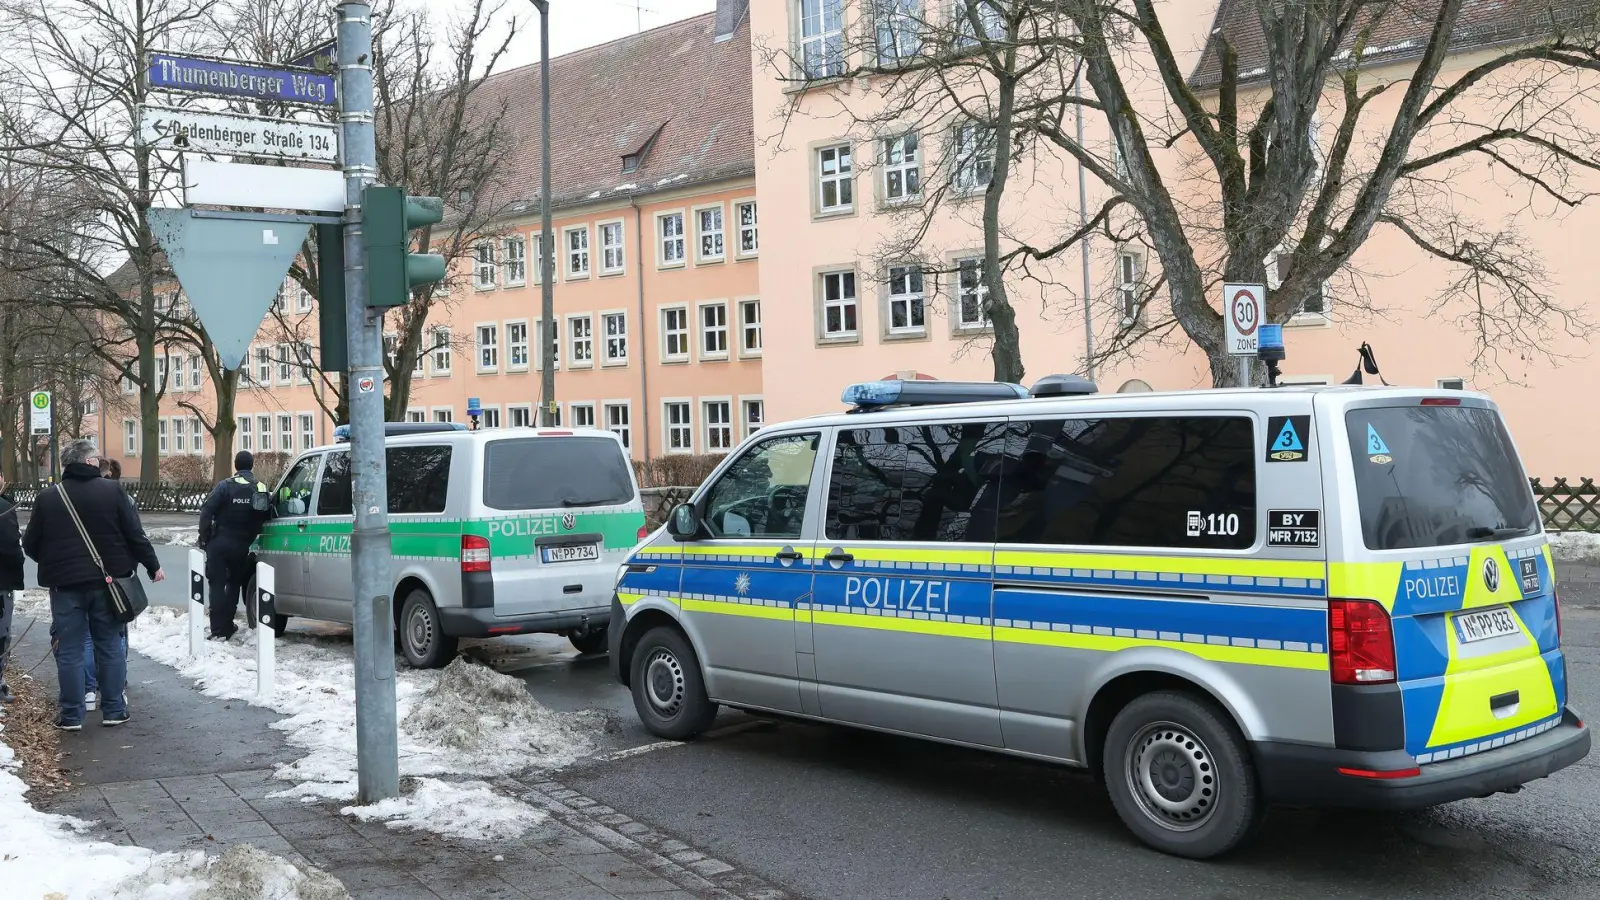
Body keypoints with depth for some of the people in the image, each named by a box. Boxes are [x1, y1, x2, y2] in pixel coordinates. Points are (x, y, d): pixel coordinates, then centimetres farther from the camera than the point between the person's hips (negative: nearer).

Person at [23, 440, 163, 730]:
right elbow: (135, 534, -5)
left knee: (69, 650, 6)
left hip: (65, 584, 0)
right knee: (110, 646, 10)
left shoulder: (48, 497, -2)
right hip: (106, 582, 0)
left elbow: (30, 545, 5)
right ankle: (113, 710, 13)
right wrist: (153, 566, 8)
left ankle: (72, 714, 8)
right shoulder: (113, 490, -6)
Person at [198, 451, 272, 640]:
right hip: (241, 546, 3)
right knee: (234, 584, 21)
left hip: (219, 543, -3)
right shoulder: (261, 490, 4)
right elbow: (266, 517, 5)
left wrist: (204, 538, -6)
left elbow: (206, 512, -12)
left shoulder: (225, 486, -7)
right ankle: (227, 625, 20)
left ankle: (218, 630, -5)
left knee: (217, 584, 1)